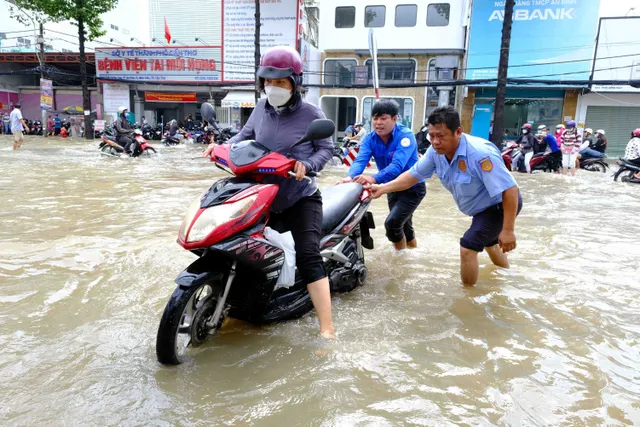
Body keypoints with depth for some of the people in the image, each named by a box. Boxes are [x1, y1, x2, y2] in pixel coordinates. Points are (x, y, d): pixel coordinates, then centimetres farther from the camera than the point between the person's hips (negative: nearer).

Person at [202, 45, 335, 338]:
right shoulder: (261, 109, 7)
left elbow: (326, 148, -7)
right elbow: (245, 136, 16)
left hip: (301, 197, -6)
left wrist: (307, 165, -26)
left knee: (308, 257, -18)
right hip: (265, 197, 7)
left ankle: (326, 330, -15)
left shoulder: (311, 113, -9)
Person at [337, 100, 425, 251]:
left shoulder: (405, 135, -25)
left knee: (392, 223, -21)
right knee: (403, 226, 21)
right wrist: (350, 177, -48)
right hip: (393, 188, 6)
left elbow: (397, 165, -39)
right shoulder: (370, 138, -9)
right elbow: (360, 160, -25)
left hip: (413, 188, -6)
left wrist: (374, 179, -56)